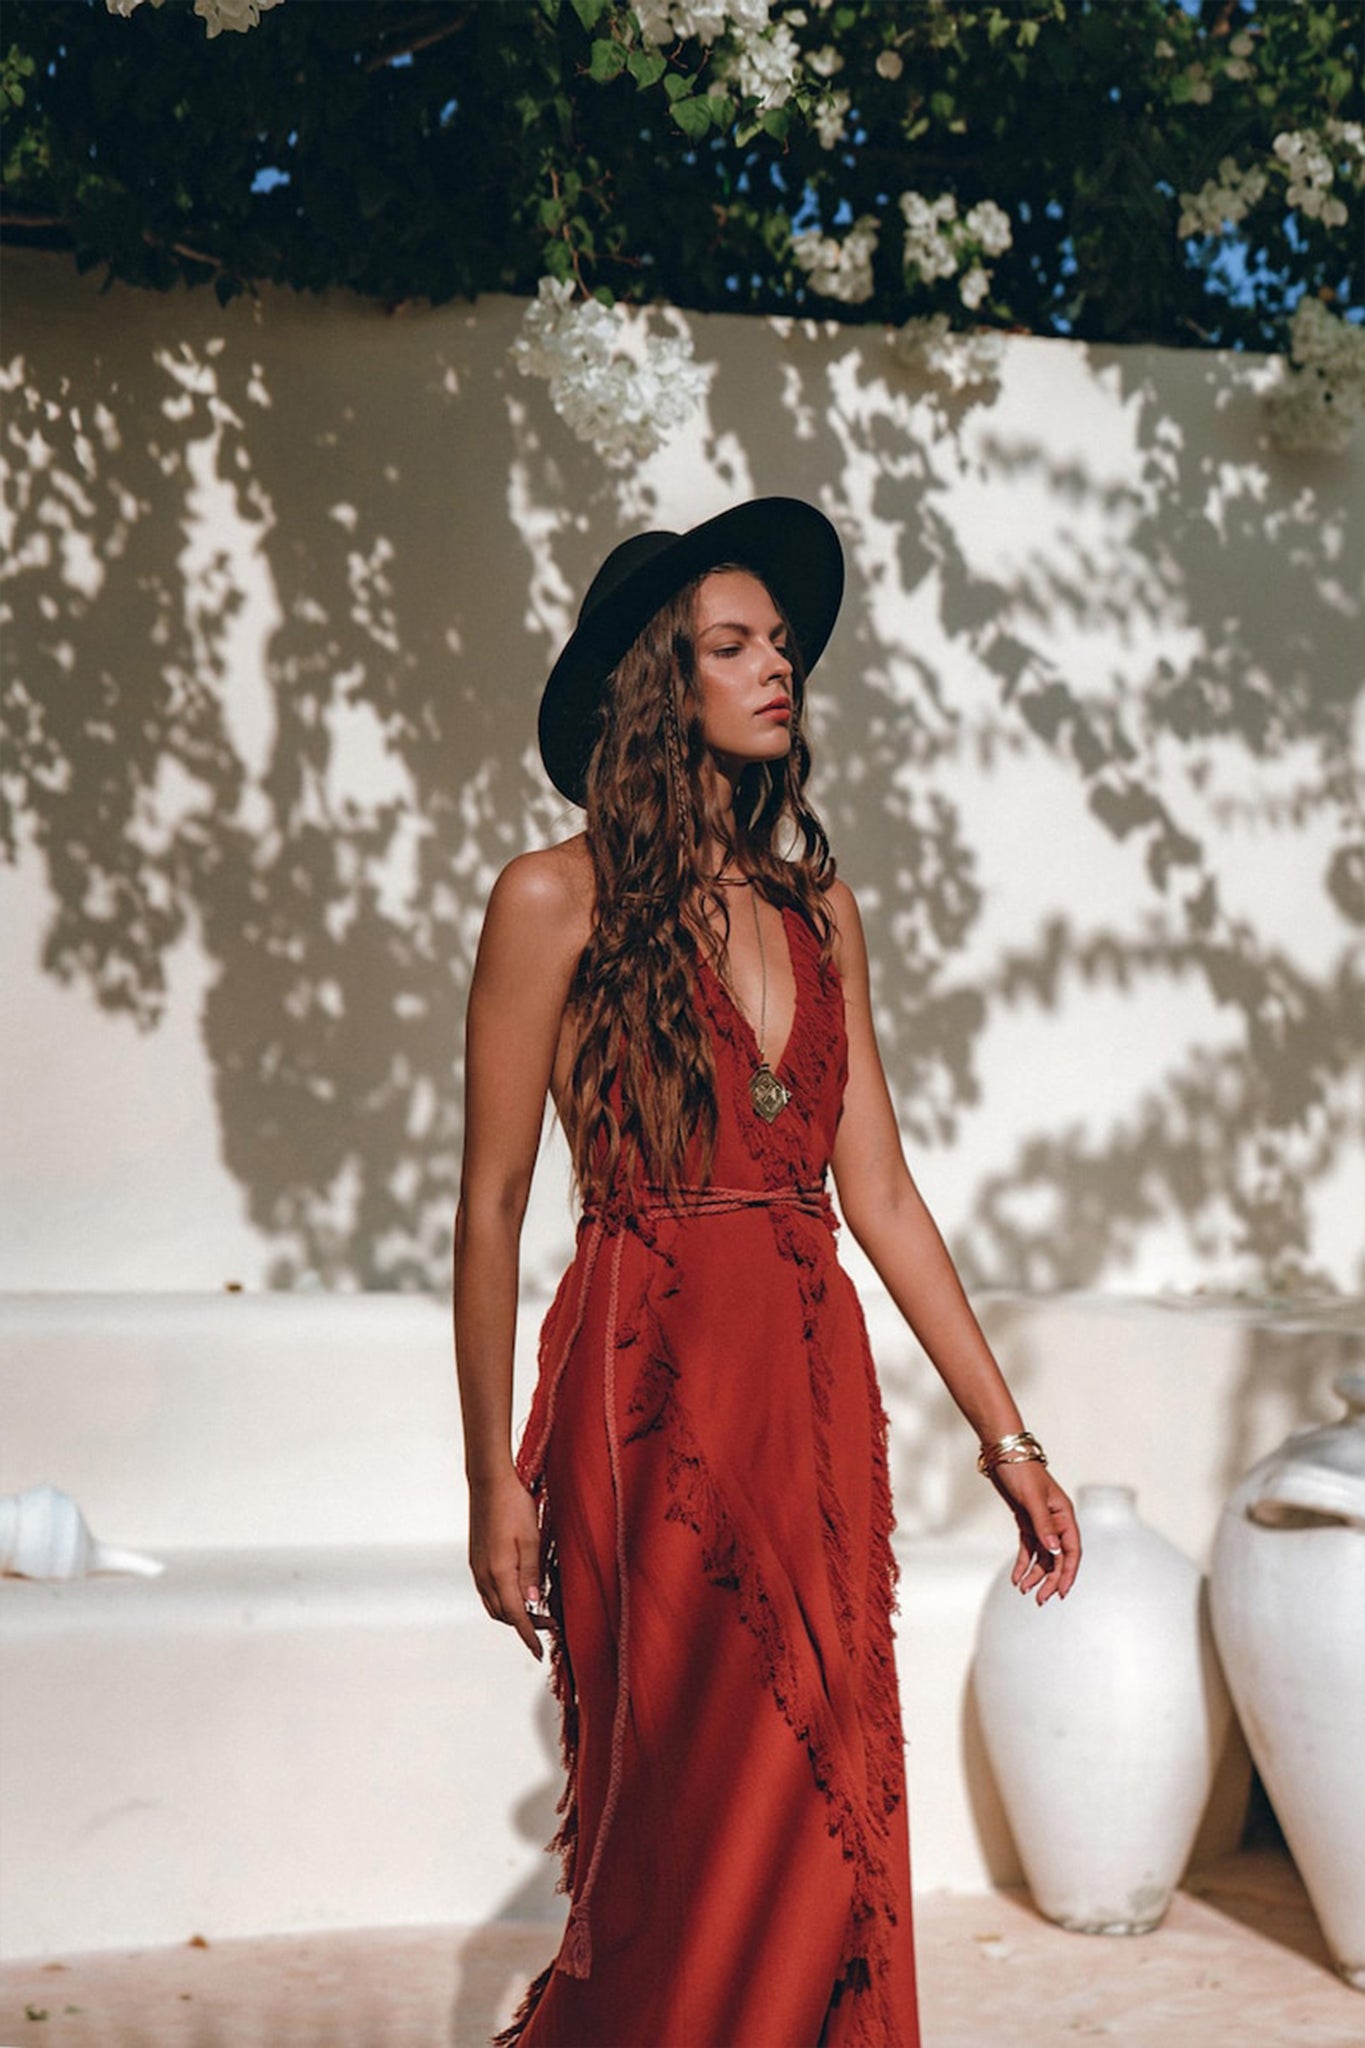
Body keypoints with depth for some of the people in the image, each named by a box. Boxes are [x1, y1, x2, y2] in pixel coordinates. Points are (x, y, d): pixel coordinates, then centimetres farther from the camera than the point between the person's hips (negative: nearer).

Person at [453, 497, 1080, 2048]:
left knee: (820, 1822, 7)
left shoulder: (818, 908, 11)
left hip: (817, 1387, 5)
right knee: (694, 1833, 1)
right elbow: (491, 1209, -4)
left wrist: (1004, 1435, 9)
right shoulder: (559, 899, -4)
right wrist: (493, 1476, -6)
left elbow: (879, 1191, 11)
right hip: (650, 1390, -5)